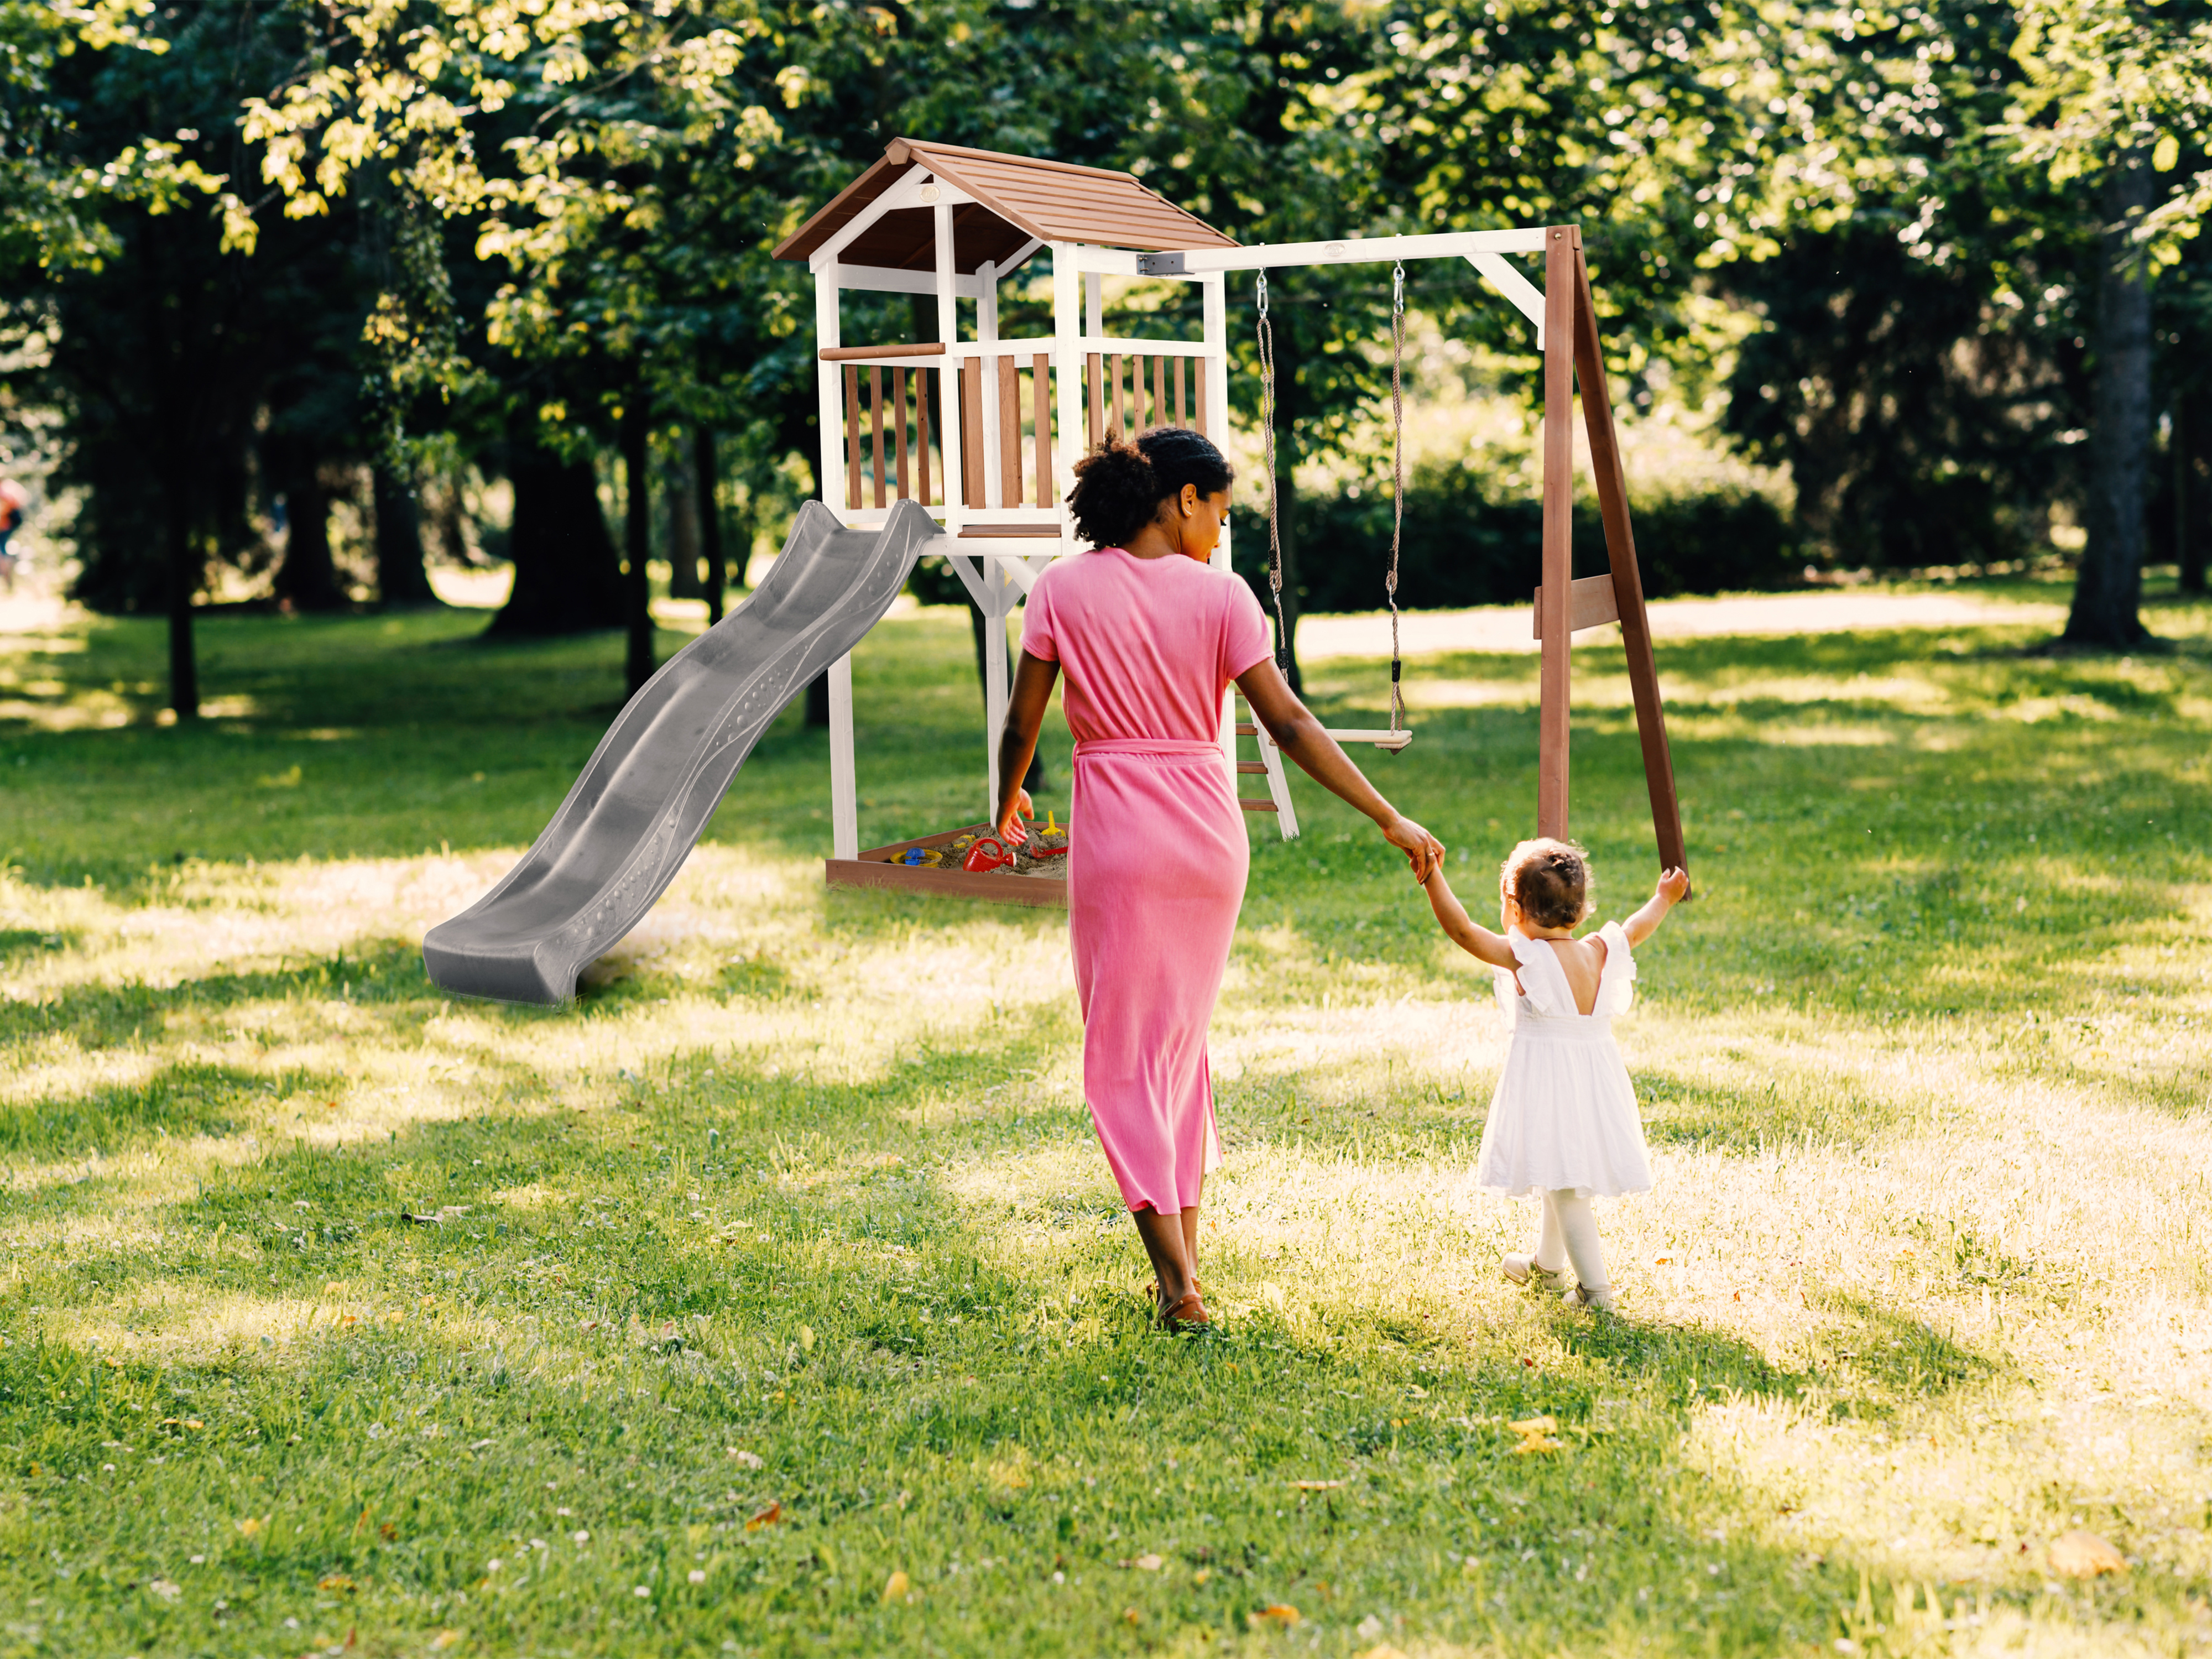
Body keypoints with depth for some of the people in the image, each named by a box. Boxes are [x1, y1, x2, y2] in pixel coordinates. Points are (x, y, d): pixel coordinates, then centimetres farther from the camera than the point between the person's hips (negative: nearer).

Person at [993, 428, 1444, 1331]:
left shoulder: (1063, 590, -3)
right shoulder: (1219, 595, -3)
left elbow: (1021, 724, 0)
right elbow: (1289, 724, -7)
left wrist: (1008, 802, 21)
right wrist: (1390, 820, -3)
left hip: (1116, 833, -2)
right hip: (1209, 829, 2)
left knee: (1124, 1053, 4)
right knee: (1183, 1037, 19)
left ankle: (1178, 1282, -5)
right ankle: (1184, 1253, 22)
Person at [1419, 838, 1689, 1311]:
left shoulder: (1523, 957, -17)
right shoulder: (1600, 953, 1)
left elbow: (1462, 929, -22)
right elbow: (1637, 929, 20)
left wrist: (1432, 877, -21)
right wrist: (1663, 899, 39)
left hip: (1546, 1079, -7)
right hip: (1595, 1076, 7)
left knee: (1564, 1186, -4)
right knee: (1563, 1180, 24)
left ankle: (1595, 1288, -8)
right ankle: (1546, 1264, 43)